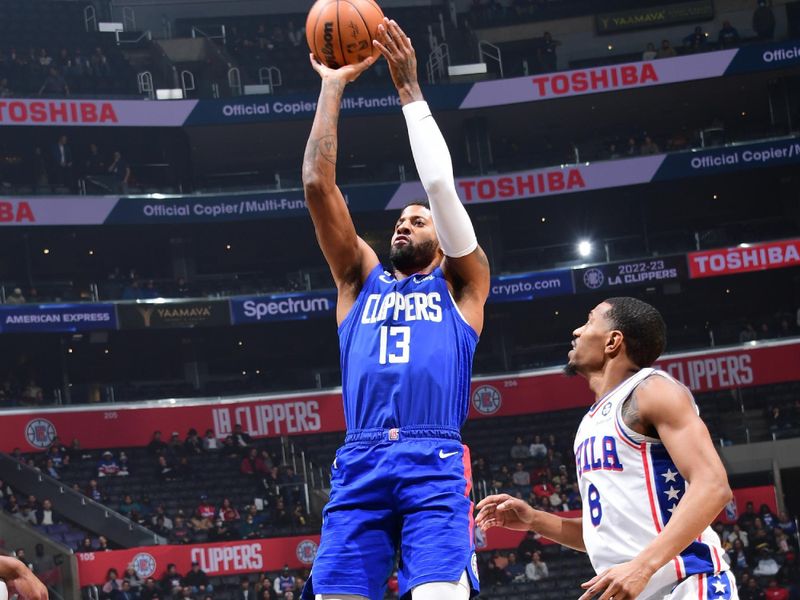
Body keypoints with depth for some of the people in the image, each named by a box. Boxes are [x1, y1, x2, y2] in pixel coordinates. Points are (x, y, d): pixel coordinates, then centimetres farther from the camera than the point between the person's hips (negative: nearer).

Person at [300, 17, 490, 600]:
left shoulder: (460, 286, 19)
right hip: (359, 465, 3)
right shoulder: (362, 279, 26)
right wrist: (333, 87, 18)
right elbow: (318, 183, 18)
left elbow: (441, 185, 8)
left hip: (435, 464, -3)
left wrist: (410, 88, 12)